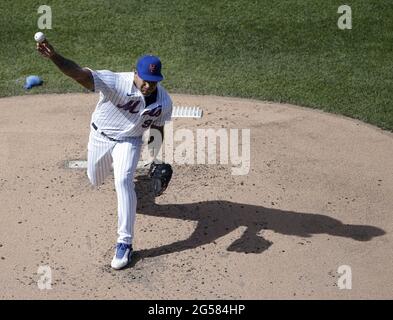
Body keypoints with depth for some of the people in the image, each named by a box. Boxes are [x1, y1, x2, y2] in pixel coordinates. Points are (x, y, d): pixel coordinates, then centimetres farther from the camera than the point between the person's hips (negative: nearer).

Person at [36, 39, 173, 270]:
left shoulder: (164, 102, -21)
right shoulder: (117, 83, -34)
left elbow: (158, 129, -2)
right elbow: (81, 75, -47)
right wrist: (54, 57, -64)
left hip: (129, 141, -1)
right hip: (100, 136, 1)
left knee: (123, 181, -23)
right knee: (96, 180, 20)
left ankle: (125, 243, -15)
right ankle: (127, 180, 59)